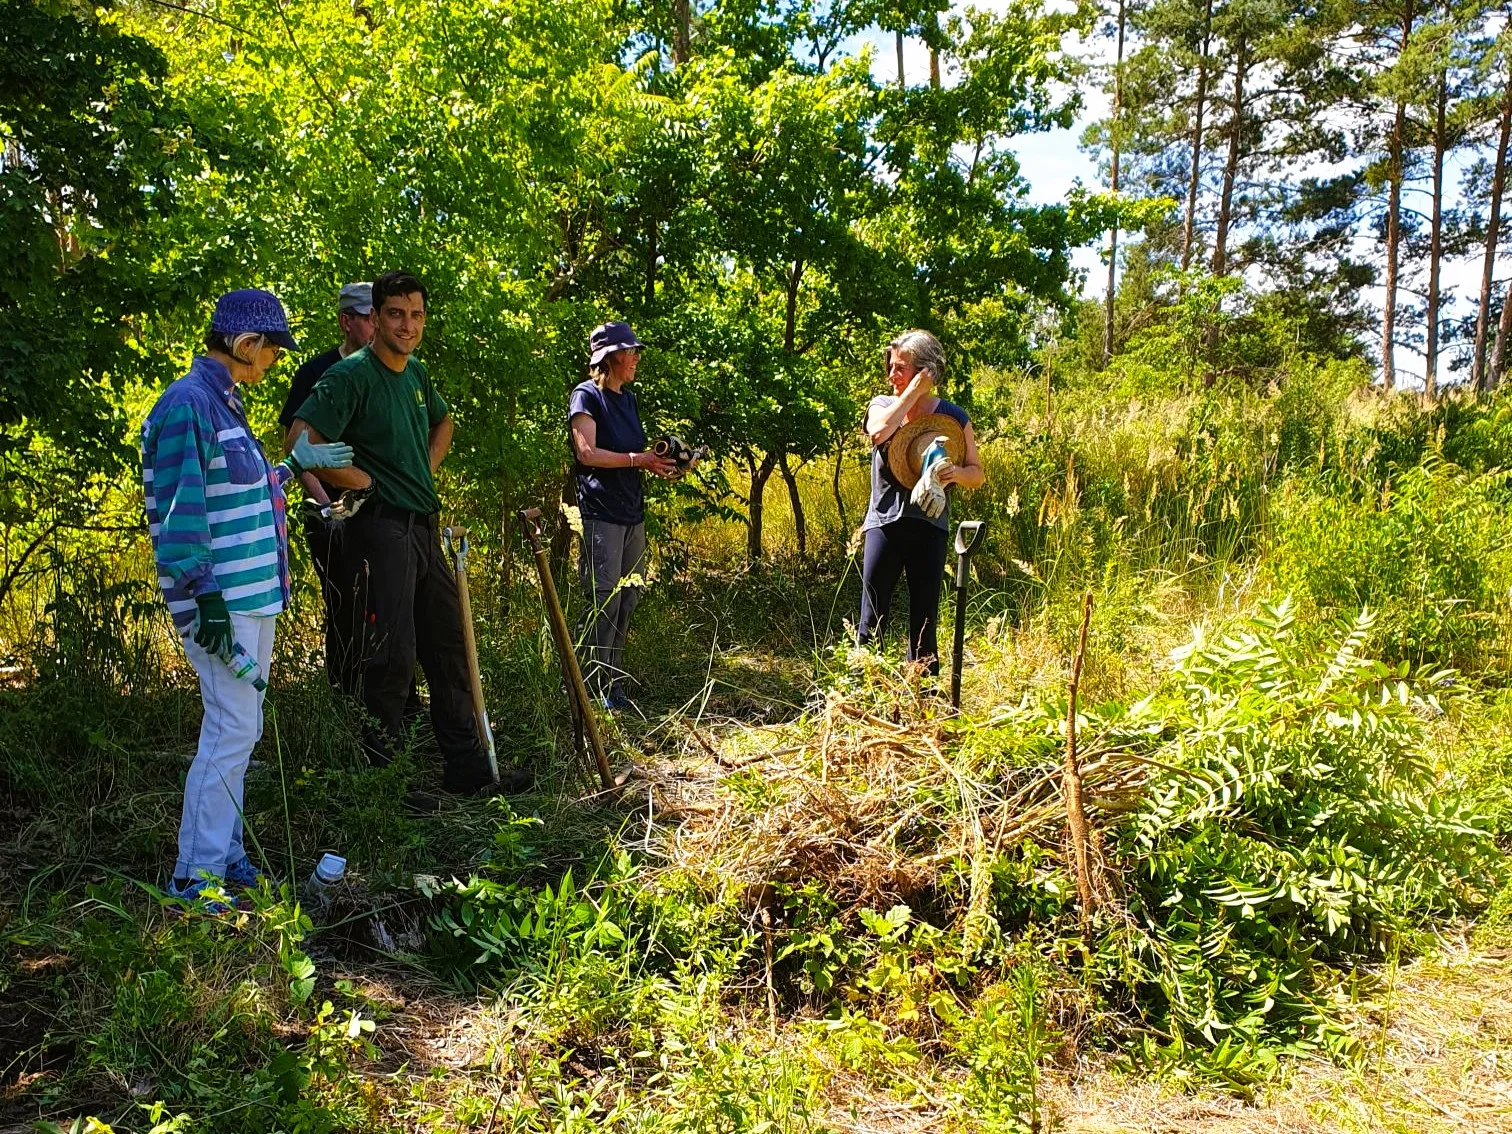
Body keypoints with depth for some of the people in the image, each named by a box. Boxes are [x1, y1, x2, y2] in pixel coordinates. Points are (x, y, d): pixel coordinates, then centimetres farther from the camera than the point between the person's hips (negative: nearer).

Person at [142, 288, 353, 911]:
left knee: (235, 729, 15)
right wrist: (206, 601, -21)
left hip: (253, 596, 10)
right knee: (233, 731, -6)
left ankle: (225, 856, 26)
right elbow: (180, 514, -19)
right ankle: (195, 878, 6)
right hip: (223, 602, -10)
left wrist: (294, 466, 25)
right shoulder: (187, 404, -15)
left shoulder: (223, 403, 16)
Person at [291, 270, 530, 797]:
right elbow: (301, 442, -22)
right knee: (394, 650, -8)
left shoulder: (417, 373, 12)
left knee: (448, 646, 12)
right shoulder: (352, 374, -12)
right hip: (382, 525, -9)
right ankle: (379, 772, 9)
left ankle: (469, 768, 22)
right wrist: (360, 481, -12)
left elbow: (442, 422, 32)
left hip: (424, 526, 9)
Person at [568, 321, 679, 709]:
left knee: (626, 602, 10)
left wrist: (659, 461, 3)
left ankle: (612, 680, 18)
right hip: (601, 513, -8)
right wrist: (637, 459, -14)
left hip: (633, 512, 8)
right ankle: (595, 684, -1)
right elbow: (587, 453, -15)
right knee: (604, 600, -8)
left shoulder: (629, 399, 19)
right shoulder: (586, 395, -6)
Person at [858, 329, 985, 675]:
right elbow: (879, 432, -18)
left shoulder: (951, 415, 2)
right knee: (871, 621, 2)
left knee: (924, 623, 6)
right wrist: (914, 392, -13)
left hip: (929, 526, 0)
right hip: (884, 523, 1)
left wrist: (956, 472, -18)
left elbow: (977, 474, 4)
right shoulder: (882, 405, 6)